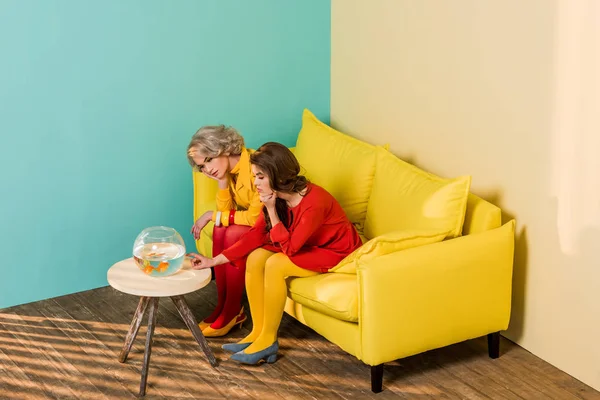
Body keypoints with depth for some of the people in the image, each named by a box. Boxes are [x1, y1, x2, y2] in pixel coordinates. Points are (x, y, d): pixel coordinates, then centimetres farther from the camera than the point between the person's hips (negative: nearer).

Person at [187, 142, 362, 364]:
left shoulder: (314, 202, -31)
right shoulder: (278, 197, -7)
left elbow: (289, 248, -28)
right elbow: (255, 235, -2)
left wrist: (271, 210, -27)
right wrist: (214, 260, -5)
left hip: (337, 252, -8)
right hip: (307, 246, 8)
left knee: (275, 265, -26)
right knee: (255, 258, -11)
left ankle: (268, 340, -13)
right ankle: (258, 332, -6)